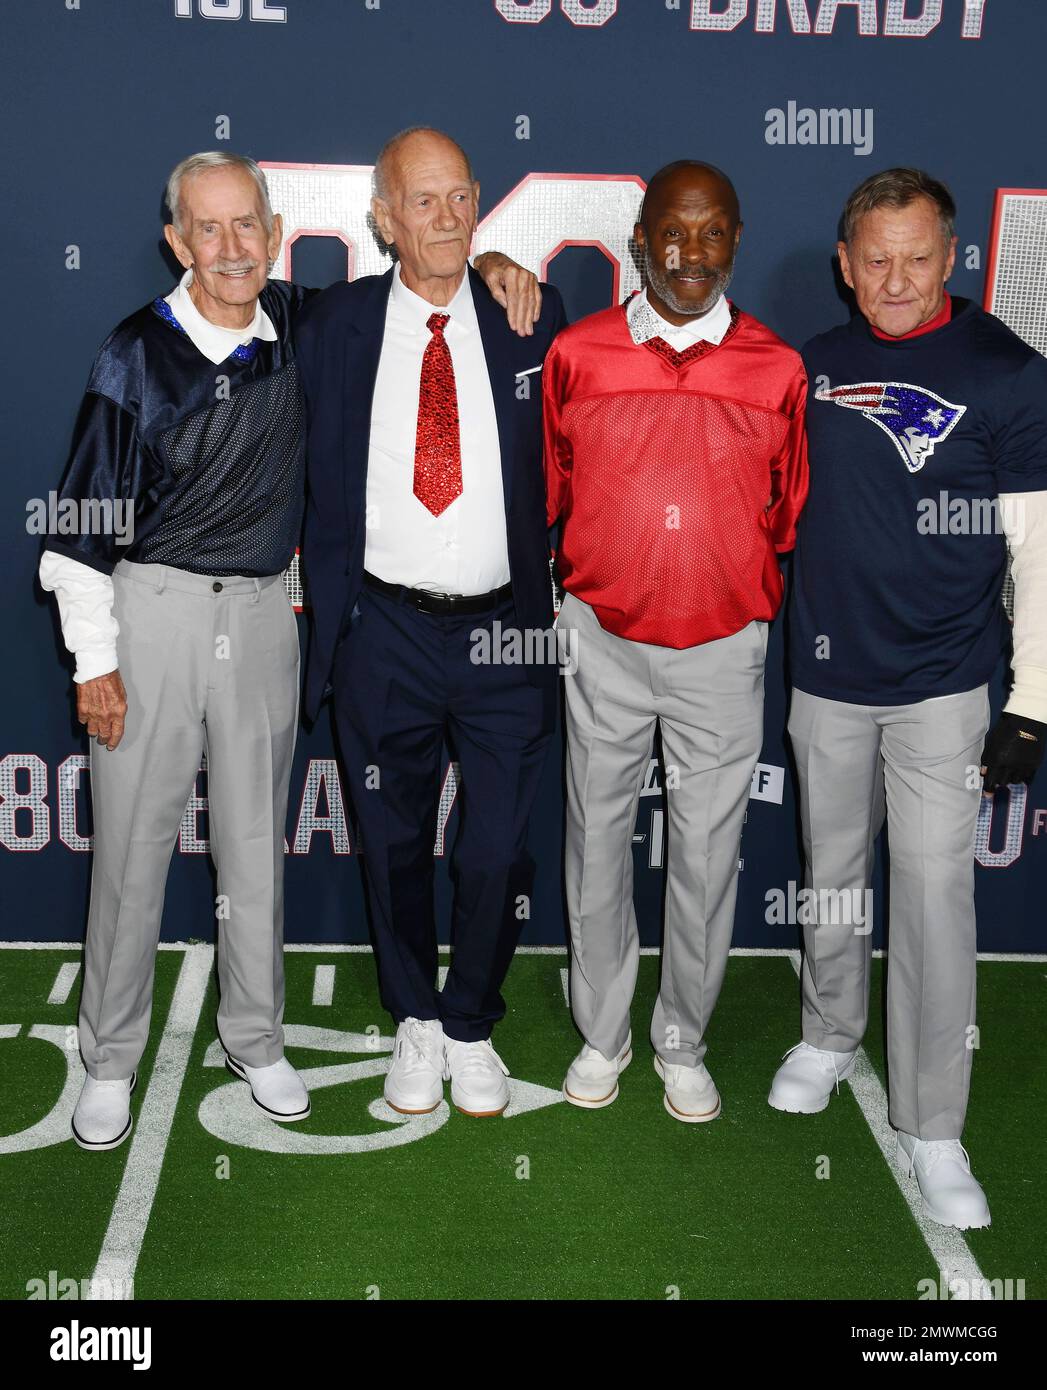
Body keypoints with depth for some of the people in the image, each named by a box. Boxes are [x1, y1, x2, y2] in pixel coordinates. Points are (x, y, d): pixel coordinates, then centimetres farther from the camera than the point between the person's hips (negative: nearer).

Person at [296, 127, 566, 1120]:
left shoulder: (531, 317, 2)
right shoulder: (336, 323, 2)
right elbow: (317, 477, 4)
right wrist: (329, 615, 1)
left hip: (507, 632, 0)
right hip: (384, 634, 1)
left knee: (497, 853, 6)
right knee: (393, 845, 14)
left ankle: (472, 1026, 32)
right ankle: (416, 1022, 37)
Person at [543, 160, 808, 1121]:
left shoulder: (778, 369, 0)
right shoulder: (576, 354, -1)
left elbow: (789, 515, 10)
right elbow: (547, 494, 8)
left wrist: (757, 605, 10)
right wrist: (550, 608, 9)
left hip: (724, 648, 0)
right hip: (603, 638, 0)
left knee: (707, 854, 9)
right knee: (598, 843, 11)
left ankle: (683, 1042, 29)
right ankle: (602, 1034, 30)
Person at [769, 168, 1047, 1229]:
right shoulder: (813, 364, 5)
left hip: (944, 687, -3)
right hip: (826, 677, 4)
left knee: (934, 897, -3)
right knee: (831, 873, 16)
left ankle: (931, 1128, 10)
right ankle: (829, 1036, 38)